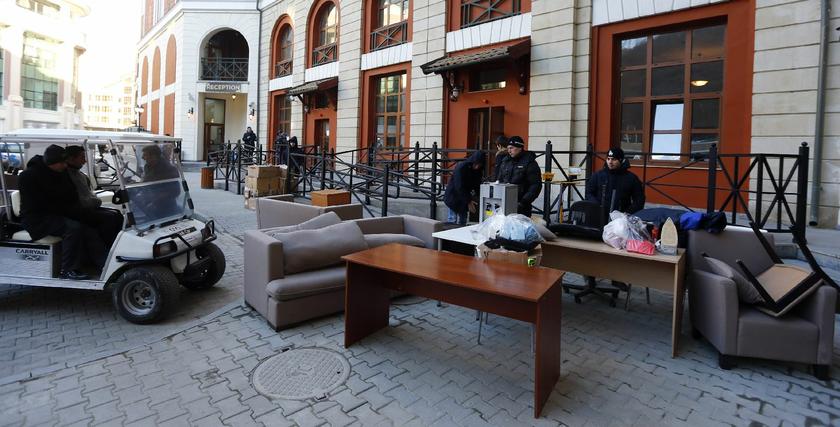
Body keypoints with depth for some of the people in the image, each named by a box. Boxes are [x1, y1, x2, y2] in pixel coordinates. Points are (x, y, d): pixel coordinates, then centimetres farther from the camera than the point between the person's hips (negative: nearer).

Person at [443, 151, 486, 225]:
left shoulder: (478, 170, -3)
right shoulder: (461, 167, -24)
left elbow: (477, 185, 5)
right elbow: (459, 187, -26)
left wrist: (476, 196, -13)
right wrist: (468, 201, -27)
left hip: (464, 198, 7)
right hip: (453, 197, -6)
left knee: (463, 221, 8)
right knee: (453, 220, -7)